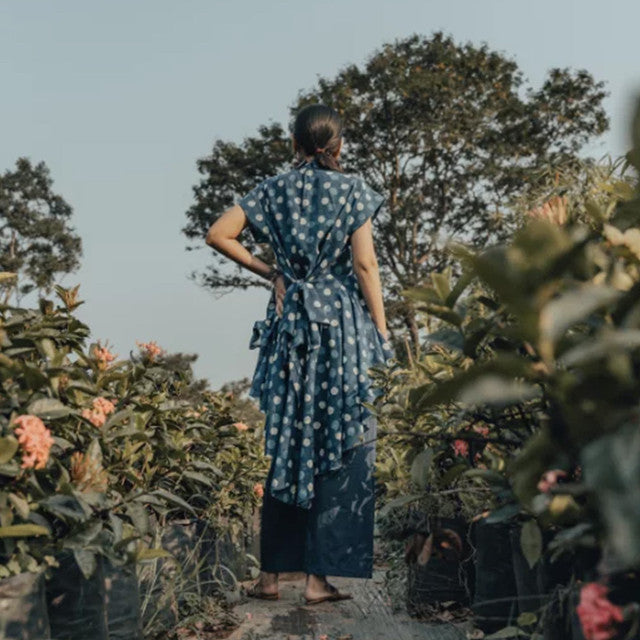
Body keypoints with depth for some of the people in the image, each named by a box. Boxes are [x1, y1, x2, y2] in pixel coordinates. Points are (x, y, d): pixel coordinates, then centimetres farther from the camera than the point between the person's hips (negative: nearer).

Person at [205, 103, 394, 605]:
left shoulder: (275, 190, 7)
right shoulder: (353, 190, -1)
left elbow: (218, 234, 0)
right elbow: (364, 265, -7)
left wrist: (267, 271, 9)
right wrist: (382, 333, -2)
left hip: (290, 322, 3)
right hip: (344, 323, -3)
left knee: (286, 445, 10)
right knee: (341, 449, 3)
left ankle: (271, 573, 16)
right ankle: (319, 576, 5)